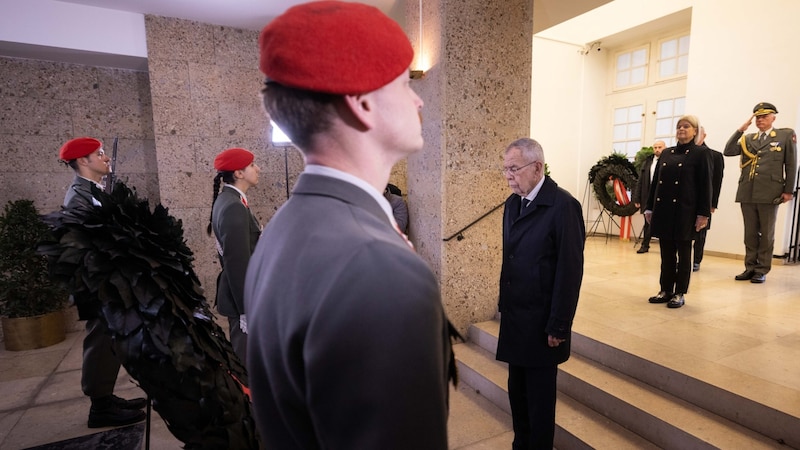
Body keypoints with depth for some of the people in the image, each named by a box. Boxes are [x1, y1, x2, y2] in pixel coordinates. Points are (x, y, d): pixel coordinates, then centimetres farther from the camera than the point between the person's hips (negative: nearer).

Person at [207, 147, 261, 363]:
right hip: (243, 297, -10)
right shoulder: (234, 207, -23)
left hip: (240, 295, 10)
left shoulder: (227, 200, 8)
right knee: (245, 360, 5)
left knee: (240, 356, 23)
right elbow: (239, 264, -25)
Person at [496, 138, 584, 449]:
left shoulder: (563, 205, -17)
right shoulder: (513, 203, 6)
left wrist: (558, 326, -14)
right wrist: (504, 305, 11)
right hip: (514, 317, 7)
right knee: (517, 391, 19)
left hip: (541, 321, -6)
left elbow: (570, 270, -17)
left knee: (540, 396, 12)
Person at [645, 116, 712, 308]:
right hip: (663, 209, 4)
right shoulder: (666, 153, 14)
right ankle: (666, 290, 19)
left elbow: (705, 185, -5)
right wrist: (650, 208, 9)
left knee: (683, 253, 5)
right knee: (666, 253, 9)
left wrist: (704, 213, -10)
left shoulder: (701, 153, 1)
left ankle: (680, 293, 14)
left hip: (684, 211, -4)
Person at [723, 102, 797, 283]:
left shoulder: (786, 135, 6)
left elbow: (791, 165, 2)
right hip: (747, 192, 3)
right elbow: (727, 151, 0)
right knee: (750, 233, 8)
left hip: (769, 193, -3)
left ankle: (762, 270, 11)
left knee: (766, 233, 4)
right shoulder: (747, 139, 14)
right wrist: (741, 129, -2)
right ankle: (750, 267, 16)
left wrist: (788, 190, -3)